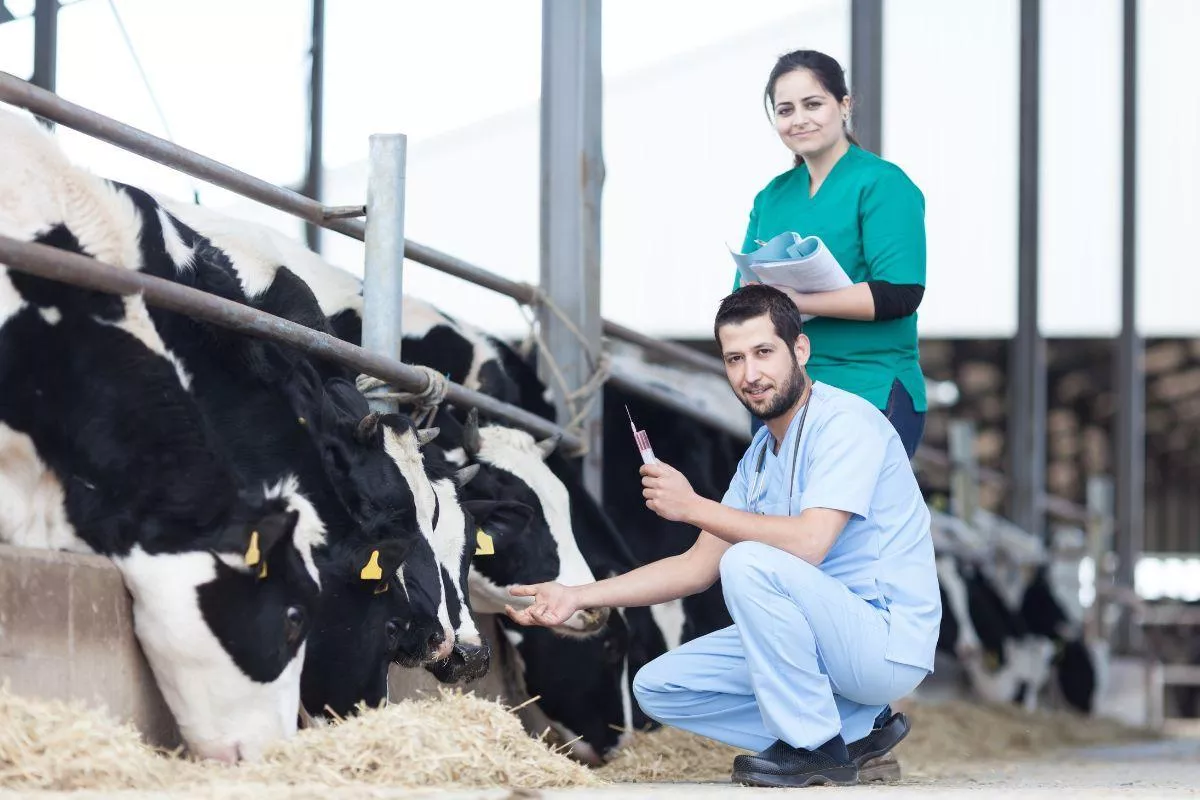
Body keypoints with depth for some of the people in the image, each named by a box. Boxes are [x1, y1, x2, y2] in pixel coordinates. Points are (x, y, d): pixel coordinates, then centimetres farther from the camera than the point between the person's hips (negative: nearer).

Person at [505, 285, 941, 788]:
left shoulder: (844, 422, -16)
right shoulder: (761, 453, 12)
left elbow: (808, 543, -29)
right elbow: (699, 566, 12)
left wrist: (692, 506, -18)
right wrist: (578, 596, 4)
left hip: (889, 644, -9)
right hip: (832, 634, 9)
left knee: (749, 564, -30)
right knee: (658, 689, 4)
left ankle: (816, 748, -15)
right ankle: (859, 726, 5)